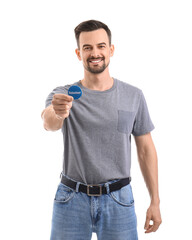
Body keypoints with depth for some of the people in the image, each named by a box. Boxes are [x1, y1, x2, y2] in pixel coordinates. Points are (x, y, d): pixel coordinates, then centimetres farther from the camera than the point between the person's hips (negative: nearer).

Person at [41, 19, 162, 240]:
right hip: (72, 198, 0)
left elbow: (146, 149, 5)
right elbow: (49, 124, -25)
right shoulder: (63, 95, -3)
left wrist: (155, 202, 3)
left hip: (118, 200, 1)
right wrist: (56, 113, -49)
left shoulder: (133, 96, 1)